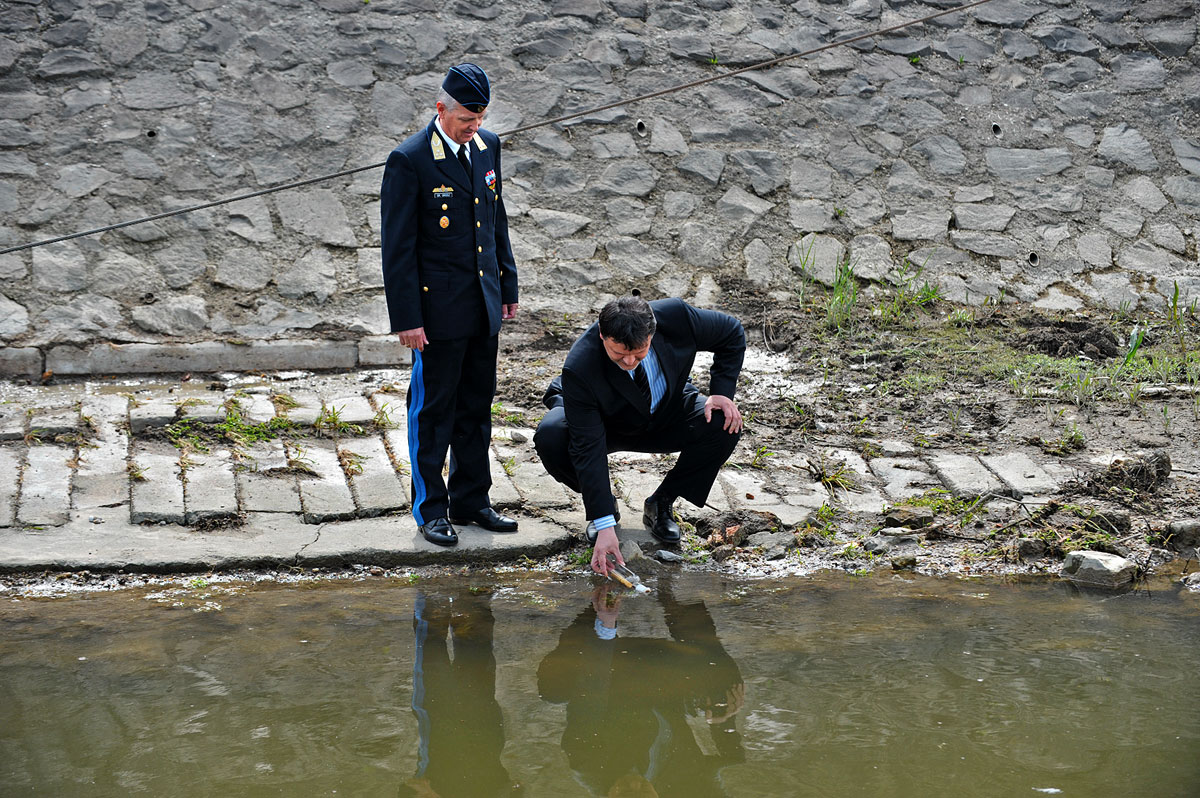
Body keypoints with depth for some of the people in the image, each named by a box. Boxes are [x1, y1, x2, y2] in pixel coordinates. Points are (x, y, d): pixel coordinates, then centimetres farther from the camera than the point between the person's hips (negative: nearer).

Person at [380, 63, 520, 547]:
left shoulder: (487, 147, 6)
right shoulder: (409, 161, -14)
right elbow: (397, 247, -12)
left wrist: (508, 286, 15)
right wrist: (406, 318, -15)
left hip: (484, 305, 6)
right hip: (439, 308, -6)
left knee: (476, 407, 13)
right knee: (433, 410, 3)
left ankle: (470, 501, 25)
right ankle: (430, 509, 14)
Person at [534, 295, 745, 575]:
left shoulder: (676, 316, -31)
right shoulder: (579, 369, -37)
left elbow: (732, 333, -10)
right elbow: (588, 449, -36)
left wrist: (722, 392, -21)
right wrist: (605, 526, -38)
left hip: (668, 415, 3)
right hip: (603, 424, -2)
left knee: (724, 426, -26)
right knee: (550, 438, -32)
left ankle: (661, 504, -4)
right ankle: (603, 504, -2)